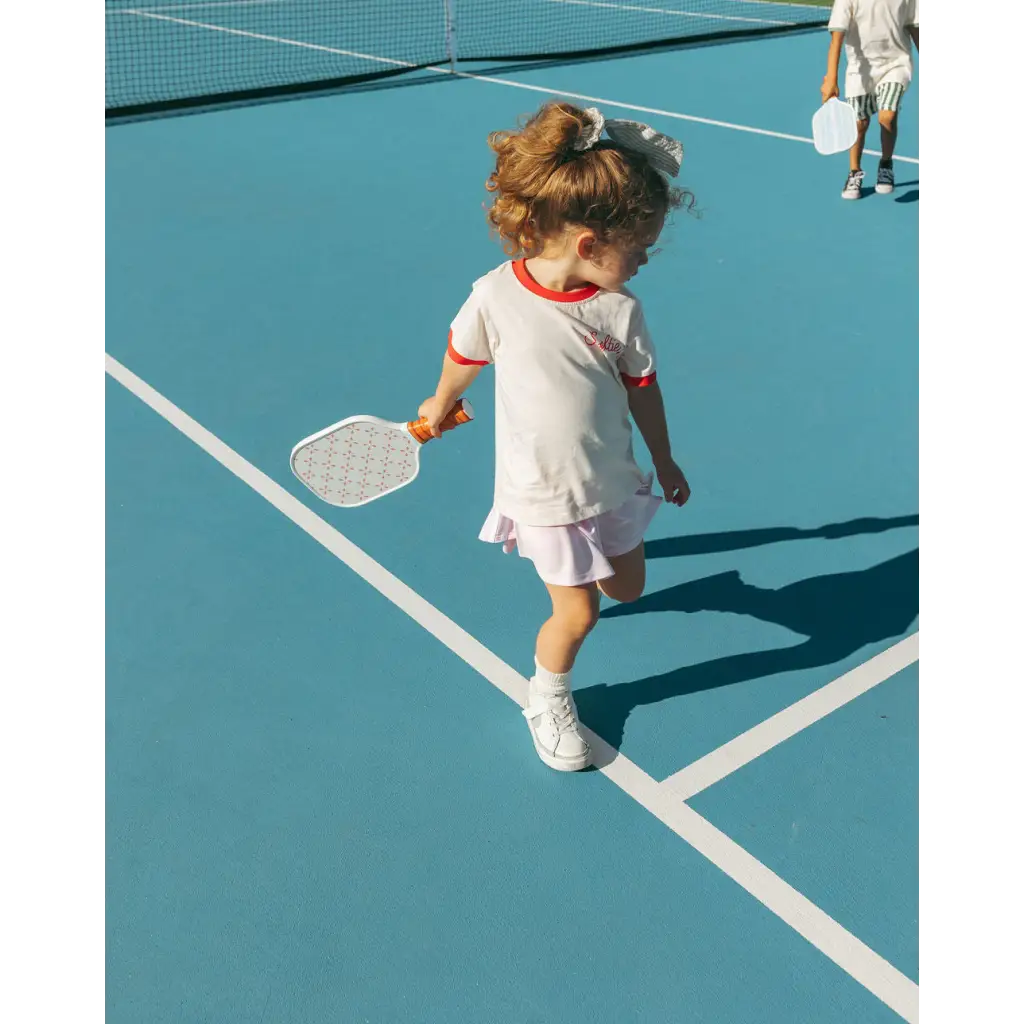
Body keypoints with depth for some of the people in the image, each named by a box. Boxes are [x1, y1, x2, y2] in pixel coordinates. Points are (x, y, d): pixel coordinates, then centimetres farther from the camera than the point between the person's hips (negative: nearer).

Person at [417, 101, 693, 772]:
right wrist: (441, 407, 18)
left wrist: (664, 461, 13)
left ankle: (594, 550, 57)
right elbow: (464, 359, -1)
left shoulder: (621, 311, -12)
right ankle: (547, 698, 32)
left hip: (614, 482, 4)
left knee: (626, 587, 20)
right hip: (545, 495, -4)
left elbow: (642, 389, 2)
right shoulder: (497, 296, -20)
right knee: (578, 613, 2)